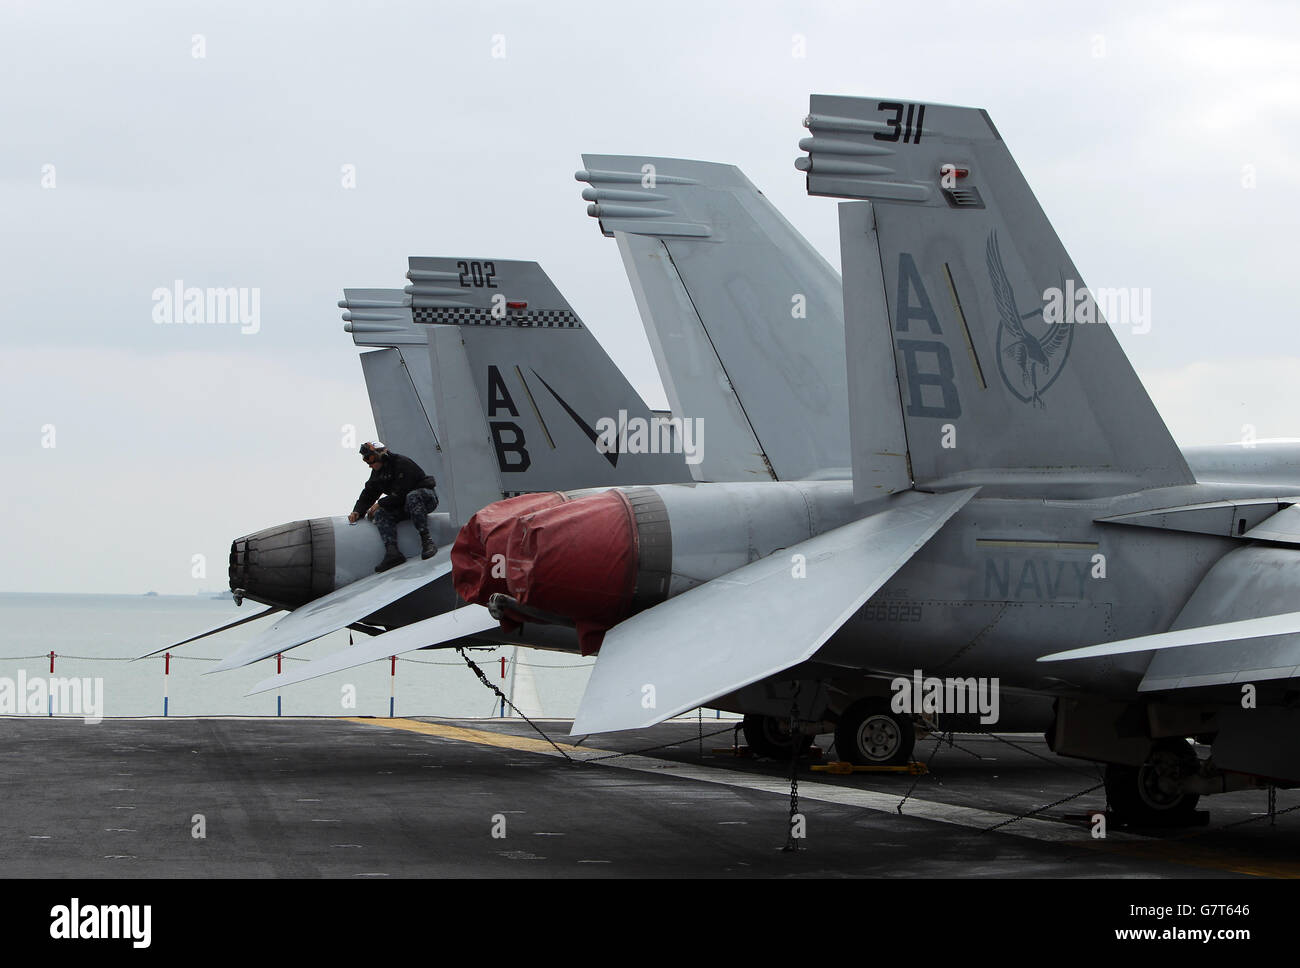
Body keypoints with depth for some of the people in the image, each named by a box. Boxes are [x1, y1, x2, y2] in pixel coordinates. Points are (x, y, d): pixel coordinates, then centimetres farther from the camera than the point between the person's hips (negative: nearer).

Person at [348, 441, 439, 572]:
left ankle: (426, 541, -42)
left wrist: (380, 503, -17)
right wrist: (357, 512, -6)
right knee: (380, 513, -17)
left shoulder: (403, 464, -18)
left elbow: (401, 493, -23)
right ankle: (392, 552, -37)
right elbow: (368, 494, 10)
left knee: (413, 497, -41)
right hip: (403, 507, 7)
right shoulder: (377, 473, 9)